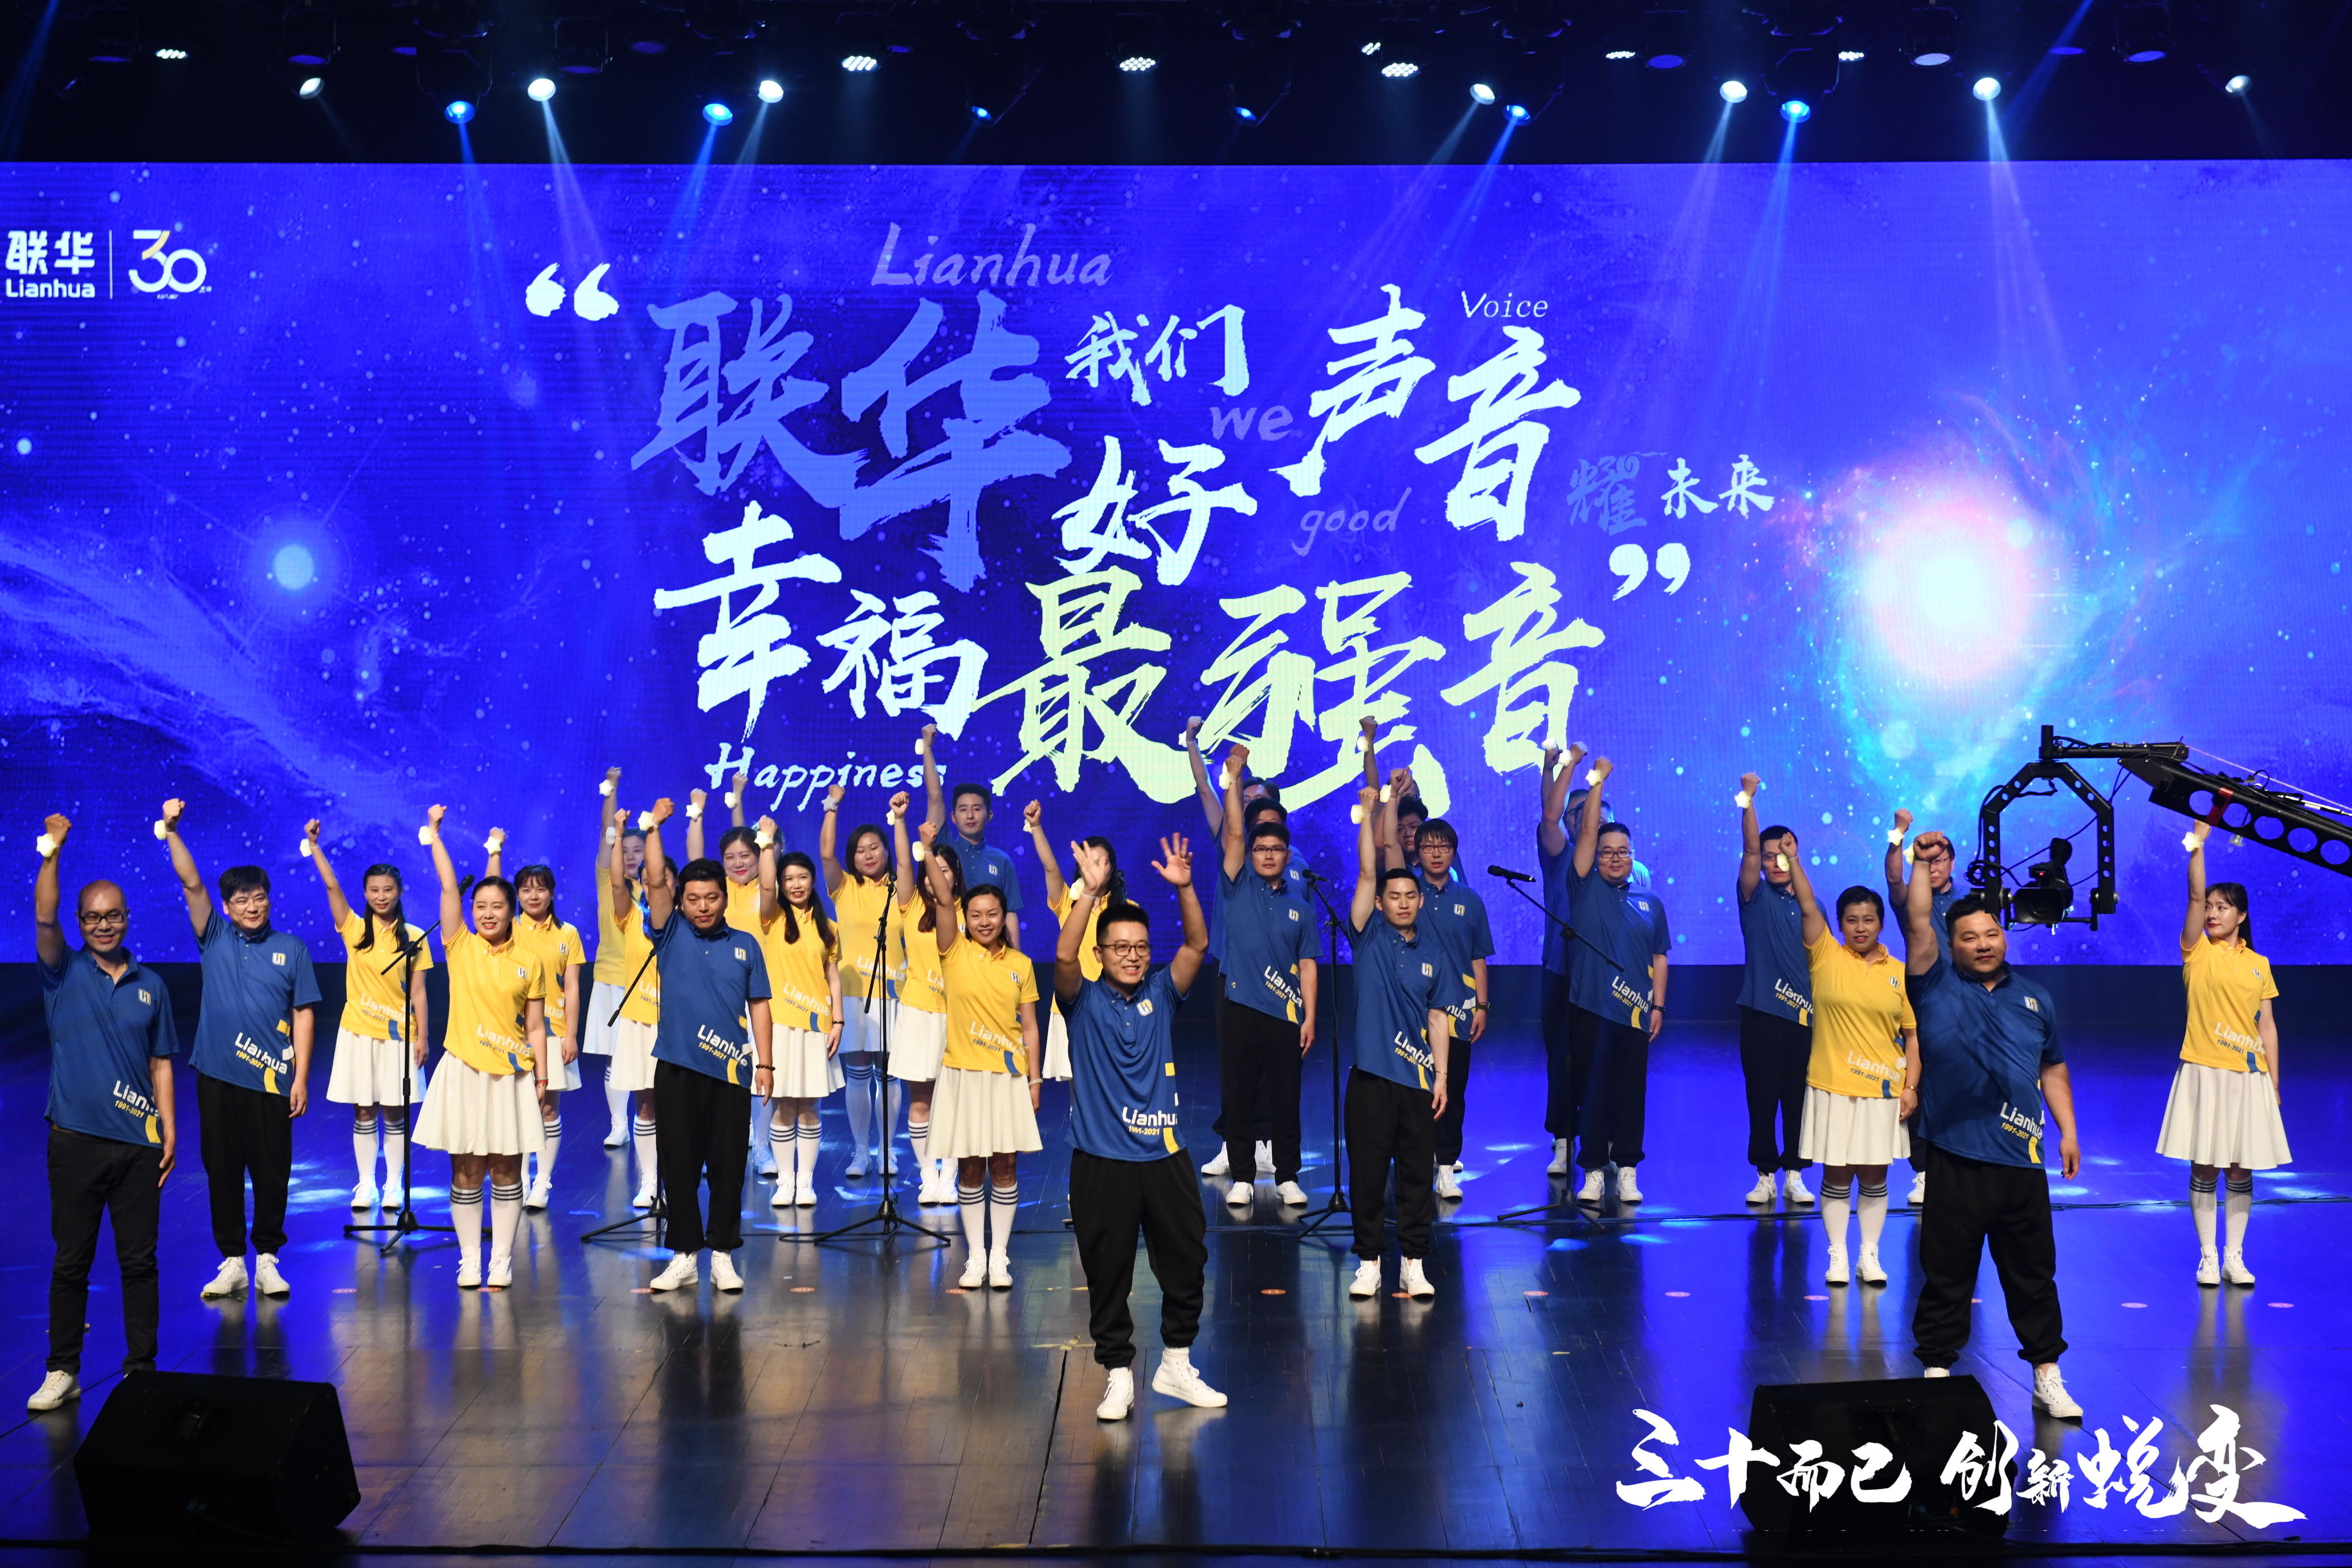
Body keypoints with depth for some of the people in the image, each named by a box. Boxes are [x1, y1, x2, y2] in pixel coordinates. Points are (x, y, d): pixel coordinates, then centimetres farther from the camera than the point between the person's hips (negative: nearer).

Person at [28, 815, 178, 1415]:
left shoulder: (150, 985, 10)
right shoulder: (64, 974, 3)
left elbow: (160, 1063, 11)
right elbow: (44, 919, -14)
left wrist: (170, 1129, 3)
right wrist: (52, 853, -27)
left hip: (138, 1142, 2)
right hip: (77, 1139, -1)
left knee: (139, 1260, 5)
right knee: (70, 1262, 4)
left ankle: (141, 1368, 13)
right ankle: (62, 1372, 13)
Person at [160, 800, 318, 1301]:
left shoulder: (291, 949, 4)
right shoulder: (215, 940, 6)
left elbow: (303, 1014, 3)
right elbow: (191, 883, -4)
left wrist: (301, 1077, -3)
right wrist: (171, 832, -16)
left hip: (271, 1080, -1)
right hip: (218, 1076, 1)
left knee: (271, 1171, 2)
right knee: (222, 1170, 5)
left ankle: (267, 1258, 14)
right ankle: (232, 1261, 14)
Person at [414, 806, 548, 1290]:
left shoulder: (529, 959, 3)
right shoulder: (460, 947, 2)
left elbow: (536, 1026, 5)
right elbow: (448, 887, -6)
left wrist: (541, 1077, 1)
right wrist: (434, 834, -8)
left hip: (511, 1075, 0)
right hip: (464, 1072, 0)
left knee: (506, 1173, 5)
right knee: (465, 1173, 4)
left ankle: (502, 1260, 12)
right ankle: (470, 1260, 12)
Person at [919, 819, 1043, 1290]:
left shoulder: (1020, 965, 4)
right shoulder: (955, 952, 0)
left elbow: (1029, 1027, 6)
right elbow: (943, 900, -15)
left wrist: (1033, 1079, 2)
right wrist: (929, 851, -28)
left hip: (1007, 1077, 1)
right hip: (963, 1075, -1)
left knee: (1004, 1165, 3)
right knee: (969, 1167, 4)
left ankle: (1000, 1256, 10)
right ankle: (975, 1255, 12)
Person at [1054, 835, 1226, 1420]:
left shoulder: (1161, 993, 6)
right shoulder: (1084, 1000, -2)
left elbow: (1197, 944, -5)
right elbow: (1065, 955, -21)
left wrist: (1183, 888, -21)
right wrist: (1090, 892, -31)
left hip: (1164, 1155, 3)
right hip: (1102, 1159, -3)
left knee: (1186, 1264, 9)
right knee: (1108, 1276, 3)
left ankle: (1176, 1365, 25)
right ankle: (1118, 1376, 14)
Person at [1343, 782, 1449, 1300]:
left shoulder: (1433, 951, 9)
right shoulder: (1369, 937, 1)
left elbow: (1438, 1016, 11)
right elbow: (1367, 873, -9)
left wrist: (1441, 1074, 4)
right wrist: (1367, 813, -14)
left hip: (1419, 1079, 2)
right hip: (1373, 1076, -2)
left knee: (1418, 1175, 5)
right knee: (1367, 1173, 2)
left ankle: (1414, 1264, 13)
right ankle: (1368, 1262, 11)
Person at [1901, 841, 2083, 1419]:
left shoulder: (2034, 1000, 14)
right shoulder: (1936, 984, 3)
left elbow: (2053, 1068, 22)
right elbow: (1918, 921, -10)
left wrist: (2067, 1130, 16)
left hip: (2021, 1160, 3)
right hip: (1955, 1160, -3)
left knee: (2033, 1274, 9)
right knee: (1946, 1274, 3)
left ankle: (2047, 1377, 18)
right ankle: (1937, 1371, 13)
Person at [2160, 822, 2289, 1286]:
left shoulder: (2259, 965, 9)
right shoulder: (2197, 952, 2)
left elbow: (2267, 1026, 9)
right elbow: (2195, 895, -11)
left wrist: (2274, 1082, 4)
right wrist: (2198, 843, -17)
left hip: (2248, 1076, 2)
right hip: (2204, 1073, -2)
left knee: (2241, 1170, 5)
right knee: (2204, 1168, 1)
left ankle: (2234, 1257, 14)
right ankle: (2207, 1257, 9)